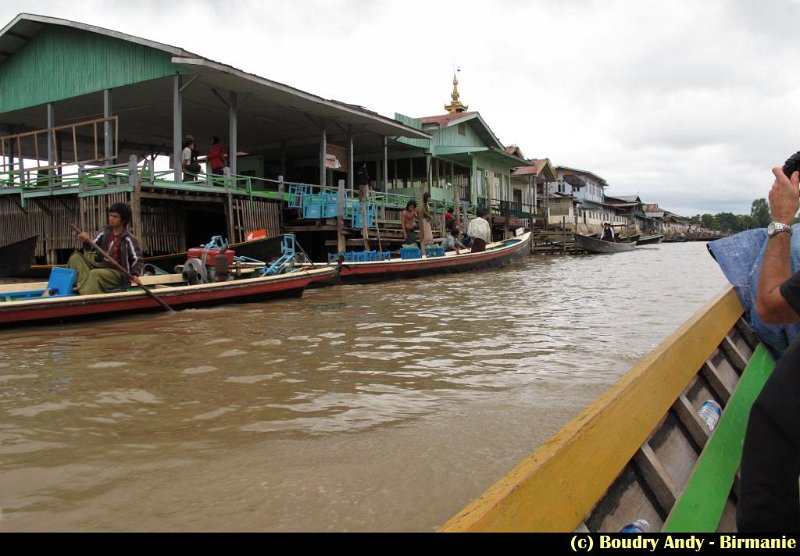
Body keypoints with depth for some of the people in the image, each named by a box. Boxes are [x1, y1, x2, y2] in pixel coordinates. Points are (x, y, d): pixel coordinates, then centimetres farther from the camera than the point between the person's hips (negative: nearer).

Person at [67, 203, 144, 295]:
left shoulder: (128, 239, -11)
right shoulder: (105, 233, 6)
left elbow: (138, 260, -13)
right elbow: (90, 251, 7)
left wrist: (135, 275, -31)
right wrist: (87, 242, -16)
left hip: (118, 272, -7)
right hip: (101, 266, 7)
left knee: (95, 274, -32)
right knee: (75, 257, -7)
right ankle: (84, 286, -25)